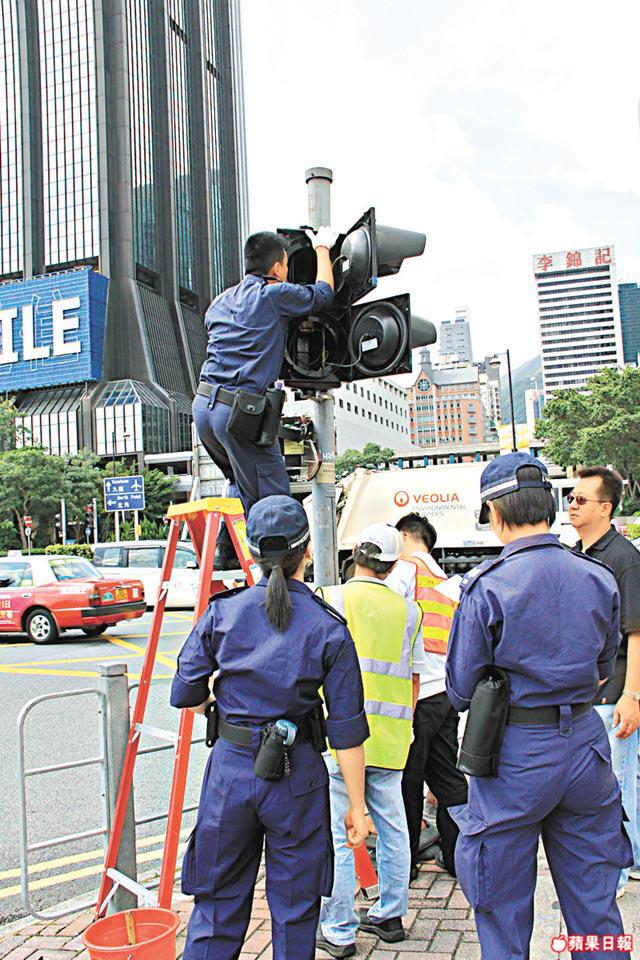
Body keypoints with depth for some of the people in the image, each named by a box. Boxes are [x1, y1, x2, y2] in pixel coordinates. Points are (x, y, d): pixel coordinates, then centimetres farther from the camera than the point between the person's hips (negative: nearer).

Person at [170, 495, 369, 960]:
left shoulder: (223, 612, -4)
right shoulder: (328, 627, -9)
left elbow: (186, 694, -2)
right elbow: (347, 729, -8)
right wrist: (356, 806, 0)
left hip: (230, 766, 2)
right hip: (297, 774, -2)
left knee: (218, 902, 18)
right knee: (294, 910, 15)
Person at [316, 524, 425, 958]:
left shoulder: (332, 599, -5)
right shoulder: (408, 610, 7)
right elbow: (413, 679, 12)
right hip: (390, 739, 5)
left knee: (338, 833, 4)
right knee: (392, 828, 17)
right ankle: (390, 915, 30)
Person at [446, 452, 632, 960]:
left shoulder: (486, 588, -17)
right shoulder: (600, 579, -3)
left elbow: (461, 691, -9)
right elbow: (603, 668, 11)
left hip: (516, 754, -4)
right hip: (585, 746, 5)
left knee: (504, 909, 14)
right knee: (595, 904, 20)